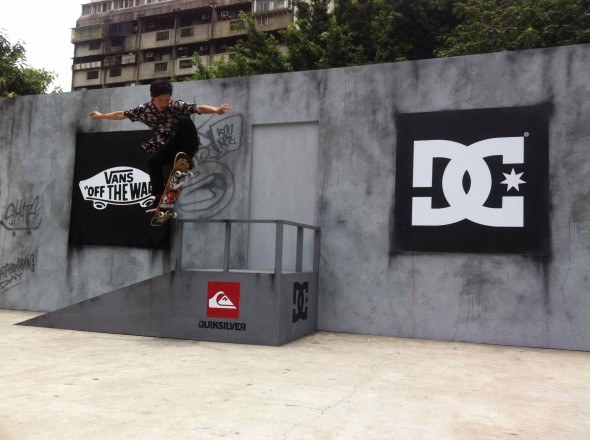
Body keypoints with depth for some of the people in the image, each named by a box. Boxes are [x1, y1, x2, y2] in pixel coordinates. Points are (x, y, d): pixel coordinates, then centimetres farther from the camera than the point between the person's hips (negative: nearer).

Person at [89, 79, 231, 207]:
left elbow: (199, 108, -34)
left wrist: (216, 110, -52)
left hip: (183, 143, -3)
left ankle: (188, 158, -23)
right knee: (153, 160, -28)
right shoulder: (144, 110, -10)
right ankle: (159, 197, -17)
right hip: (165, 147, 3)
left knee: (185, 121, -30)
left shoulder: (177, 106, -19)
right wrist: (101, 116, 11)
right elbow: (122, 115, 4)